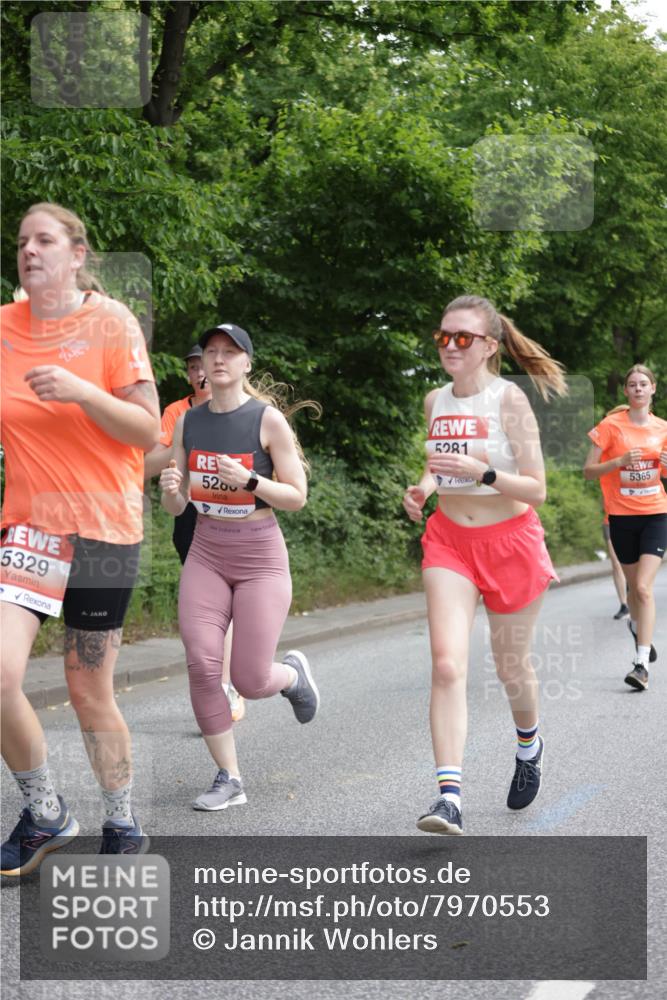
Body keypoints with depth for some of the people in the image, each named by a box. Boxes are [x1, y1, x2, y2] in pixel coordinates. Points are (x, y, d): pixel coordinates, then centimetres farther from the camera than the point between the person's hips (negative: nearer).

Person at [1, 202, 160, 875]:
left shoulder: (110, 322, -4)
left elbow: (147, 430, -8)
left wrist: (81, 392, -22)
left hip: (105, 527, -3)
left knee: (90, 693, 3)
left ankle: (122, 825, 25)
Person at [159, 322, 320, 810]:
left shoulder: (269, 419, -8)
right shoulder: (188, 422, 5)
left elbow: (297, 496, -7)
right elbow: (176, 507, 9)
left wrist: (248, 480, -23)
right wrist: (170, 489, -15)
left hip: (260, 556, -4)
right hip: (206, 555, 4)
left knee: (250, 682, -6)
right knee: (202, 666, -10)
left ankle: (294, 673, 32)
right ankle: (229, 779, 4)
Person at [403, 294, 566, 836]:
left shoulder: (509, 400, -12)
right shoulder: (435, 401, 4)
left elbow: (536, 490, -14)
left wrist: (481, 472, -28)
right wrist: (424, 487, 1)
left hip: (509, 541, -3)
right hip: (450, 540, 3)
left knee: (511, 665, 12)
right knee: (447, 664, -15)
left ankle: (529, 748, 45)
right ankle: (450, 797, -20)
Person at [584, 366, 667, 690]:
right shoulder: (611, 425, -4)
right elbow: (589, 470, -4)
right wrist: (620, 461, -20)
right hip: (622, 516, 0)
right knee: (634, 584, 12)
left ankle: (641, 664, -15)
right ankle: (637, 625, 47)